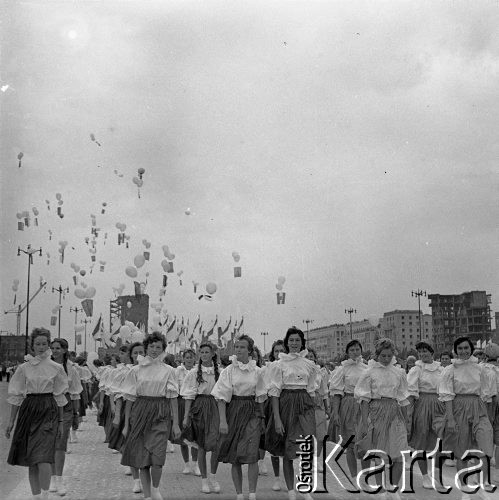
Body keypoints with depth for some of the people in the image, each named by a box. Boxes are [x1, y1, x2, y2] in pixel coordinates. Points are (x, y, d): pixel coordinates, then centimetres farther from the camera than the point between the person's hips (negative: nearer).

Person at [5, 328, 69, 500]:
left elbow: (59, 396, 8)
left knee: (43, 457, -15)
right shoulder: (24, 368, 5)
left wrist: (61, 421, 6)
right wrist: (11, 421, 5)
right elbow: (16, 396, 7)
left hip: (48, 410, -2)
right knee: (31, 459, 6)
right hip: (28, 410, 2)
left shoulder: (55, 368, 4)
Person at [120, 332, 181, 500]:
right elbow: (130, 398, 7)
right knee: (141, 457, 3)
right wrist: (126, 424, 4)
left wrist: (176, 423, -2)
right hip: (139, 413, 1)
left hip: (160, 415, -1)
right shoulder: (136, 370, 6)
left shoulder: (168, 370, 5)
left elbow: (173, 398, 3)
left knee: (157, 457, -13)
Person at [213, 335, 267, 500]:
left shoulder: (257, 371, 4)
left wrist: (261, 418, 9)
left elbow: (261, 396, 12)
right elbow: (222, 397, -4)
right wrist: (223, 420, -12)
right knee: (234, 457, 4)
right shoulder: (228, 370, -1)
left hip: (252, 412, 0)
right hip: (233, 411, 0)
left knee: (252, 454, -12)